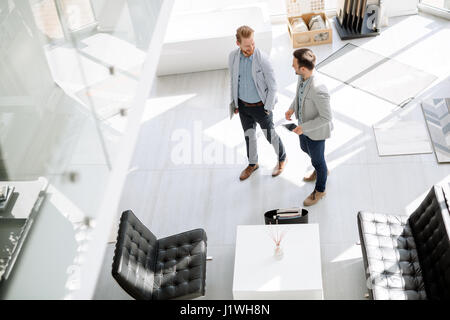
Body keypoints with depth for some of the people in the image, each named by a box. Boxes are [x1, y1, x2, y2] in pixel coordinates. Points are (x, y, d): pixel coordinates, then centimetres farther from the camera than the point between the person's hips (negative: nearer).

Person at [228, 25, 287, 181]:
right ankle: (252, 164, 42)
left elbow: (272, 86, -15)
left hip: (260, 106, -4)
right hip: (243, 105, 4)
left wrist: (267, 108, -11)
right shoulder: (233, 57, -10)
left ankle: (282, 159, 40)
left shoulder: (262, 59, -24)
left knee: (270, 135, 12)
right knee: (249, 136, 20)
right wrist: (235, 104, 9)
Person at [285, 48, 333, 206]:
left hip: (315, 131, -8)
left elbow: (326, 117, -30)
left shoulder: (318, 90, -41)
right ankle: (323, 170, 63)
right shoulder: (302, 76, -16)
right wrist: (292, 108, -3)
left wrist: (304, 128, -27)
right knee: (305, 148, 33)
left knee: (317, 159, 17)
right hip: (304, 124, 8)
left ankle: (319, 190, 45)